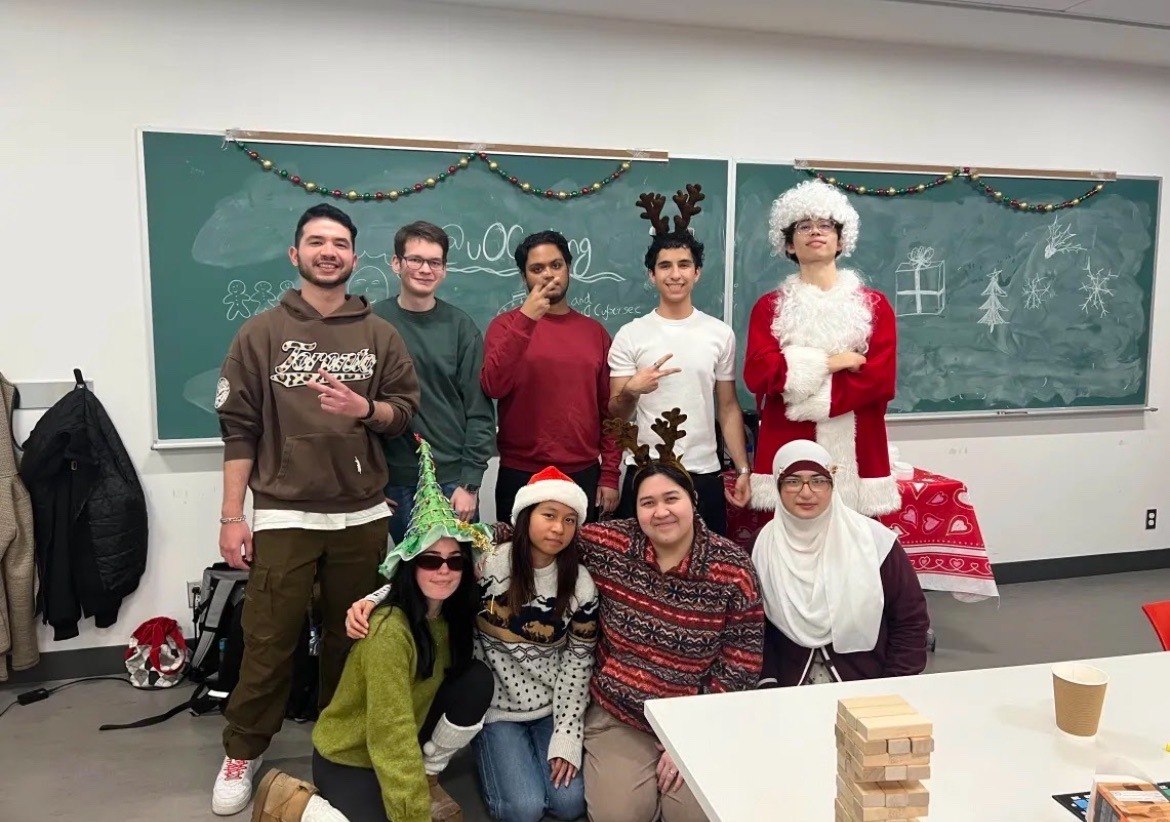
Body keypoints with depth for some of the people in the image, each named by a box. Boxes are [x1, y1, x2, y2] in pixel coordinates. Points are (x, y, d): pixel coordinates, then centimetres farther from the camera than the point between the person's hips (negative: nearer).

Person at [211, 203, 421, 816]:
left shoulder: (379, 335, 7)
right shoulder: (261, 333, 1)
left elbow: (407, 410, 8)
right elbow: (239, 428, -1)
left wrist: (365, 409, -14)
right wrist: (232, 516, -4)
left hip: (363, 516, 2)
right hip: (283, 515, -2)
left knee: (351, 635, 12)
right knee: (268, 641, 3)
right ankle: (243, 752, 23)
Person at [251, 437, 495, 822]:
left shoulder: (453, 614, -9)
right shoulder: (390, 631, -29)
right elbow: (393, 737, -28)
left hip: (408, 740, 6)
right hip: (346, 757, -6)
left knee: (477, 680, -15)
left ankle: (428, 777, 7)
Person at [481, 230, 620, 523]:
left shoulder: (595, 331, 7)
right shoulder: (507, 324, -1)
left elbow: (609, 409, 8)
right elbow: (493, 387, -17)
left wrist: (609, 475, 3)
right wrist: (525, 319, -21)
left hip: (584, 475, 3)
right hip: (521, 476, -2)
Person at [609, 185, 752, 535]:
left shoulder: (721, 333, 4)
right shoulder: (630, 335, -2)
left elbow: (728, 407, 9)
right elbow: (616, 414, -1)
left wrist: (742, 469, 3)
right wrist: (631, 390, -23)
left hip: (704, 474, 2)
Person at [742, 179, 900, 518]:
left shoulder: (874, 304, 9)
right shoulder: (768, 307, 9)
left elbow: (881, 379, -4)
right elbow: (757, 373, -7)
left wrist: (801, 379, -10)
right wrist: (831, 362, -11)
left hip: (856, 454, 1)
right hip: (787, 453, 0)